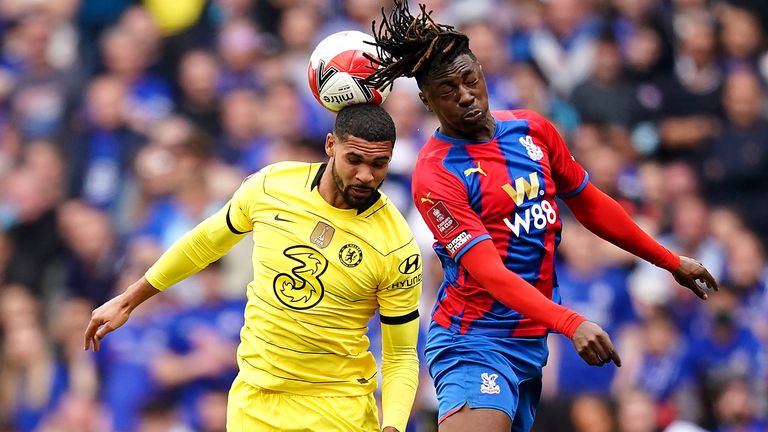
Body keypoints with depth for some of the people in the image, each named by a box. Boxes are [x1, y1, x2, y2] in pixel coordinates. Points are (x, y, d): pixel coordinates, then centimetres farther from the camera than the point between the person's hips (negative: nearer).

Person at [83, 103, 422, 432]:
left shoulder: (397, 248, -16)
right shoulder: (269, 185, -8)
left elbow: (401, 357, -9)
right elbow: (206, 242, 11)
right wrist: (128, 301, 18)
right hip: (254, 398, 2)